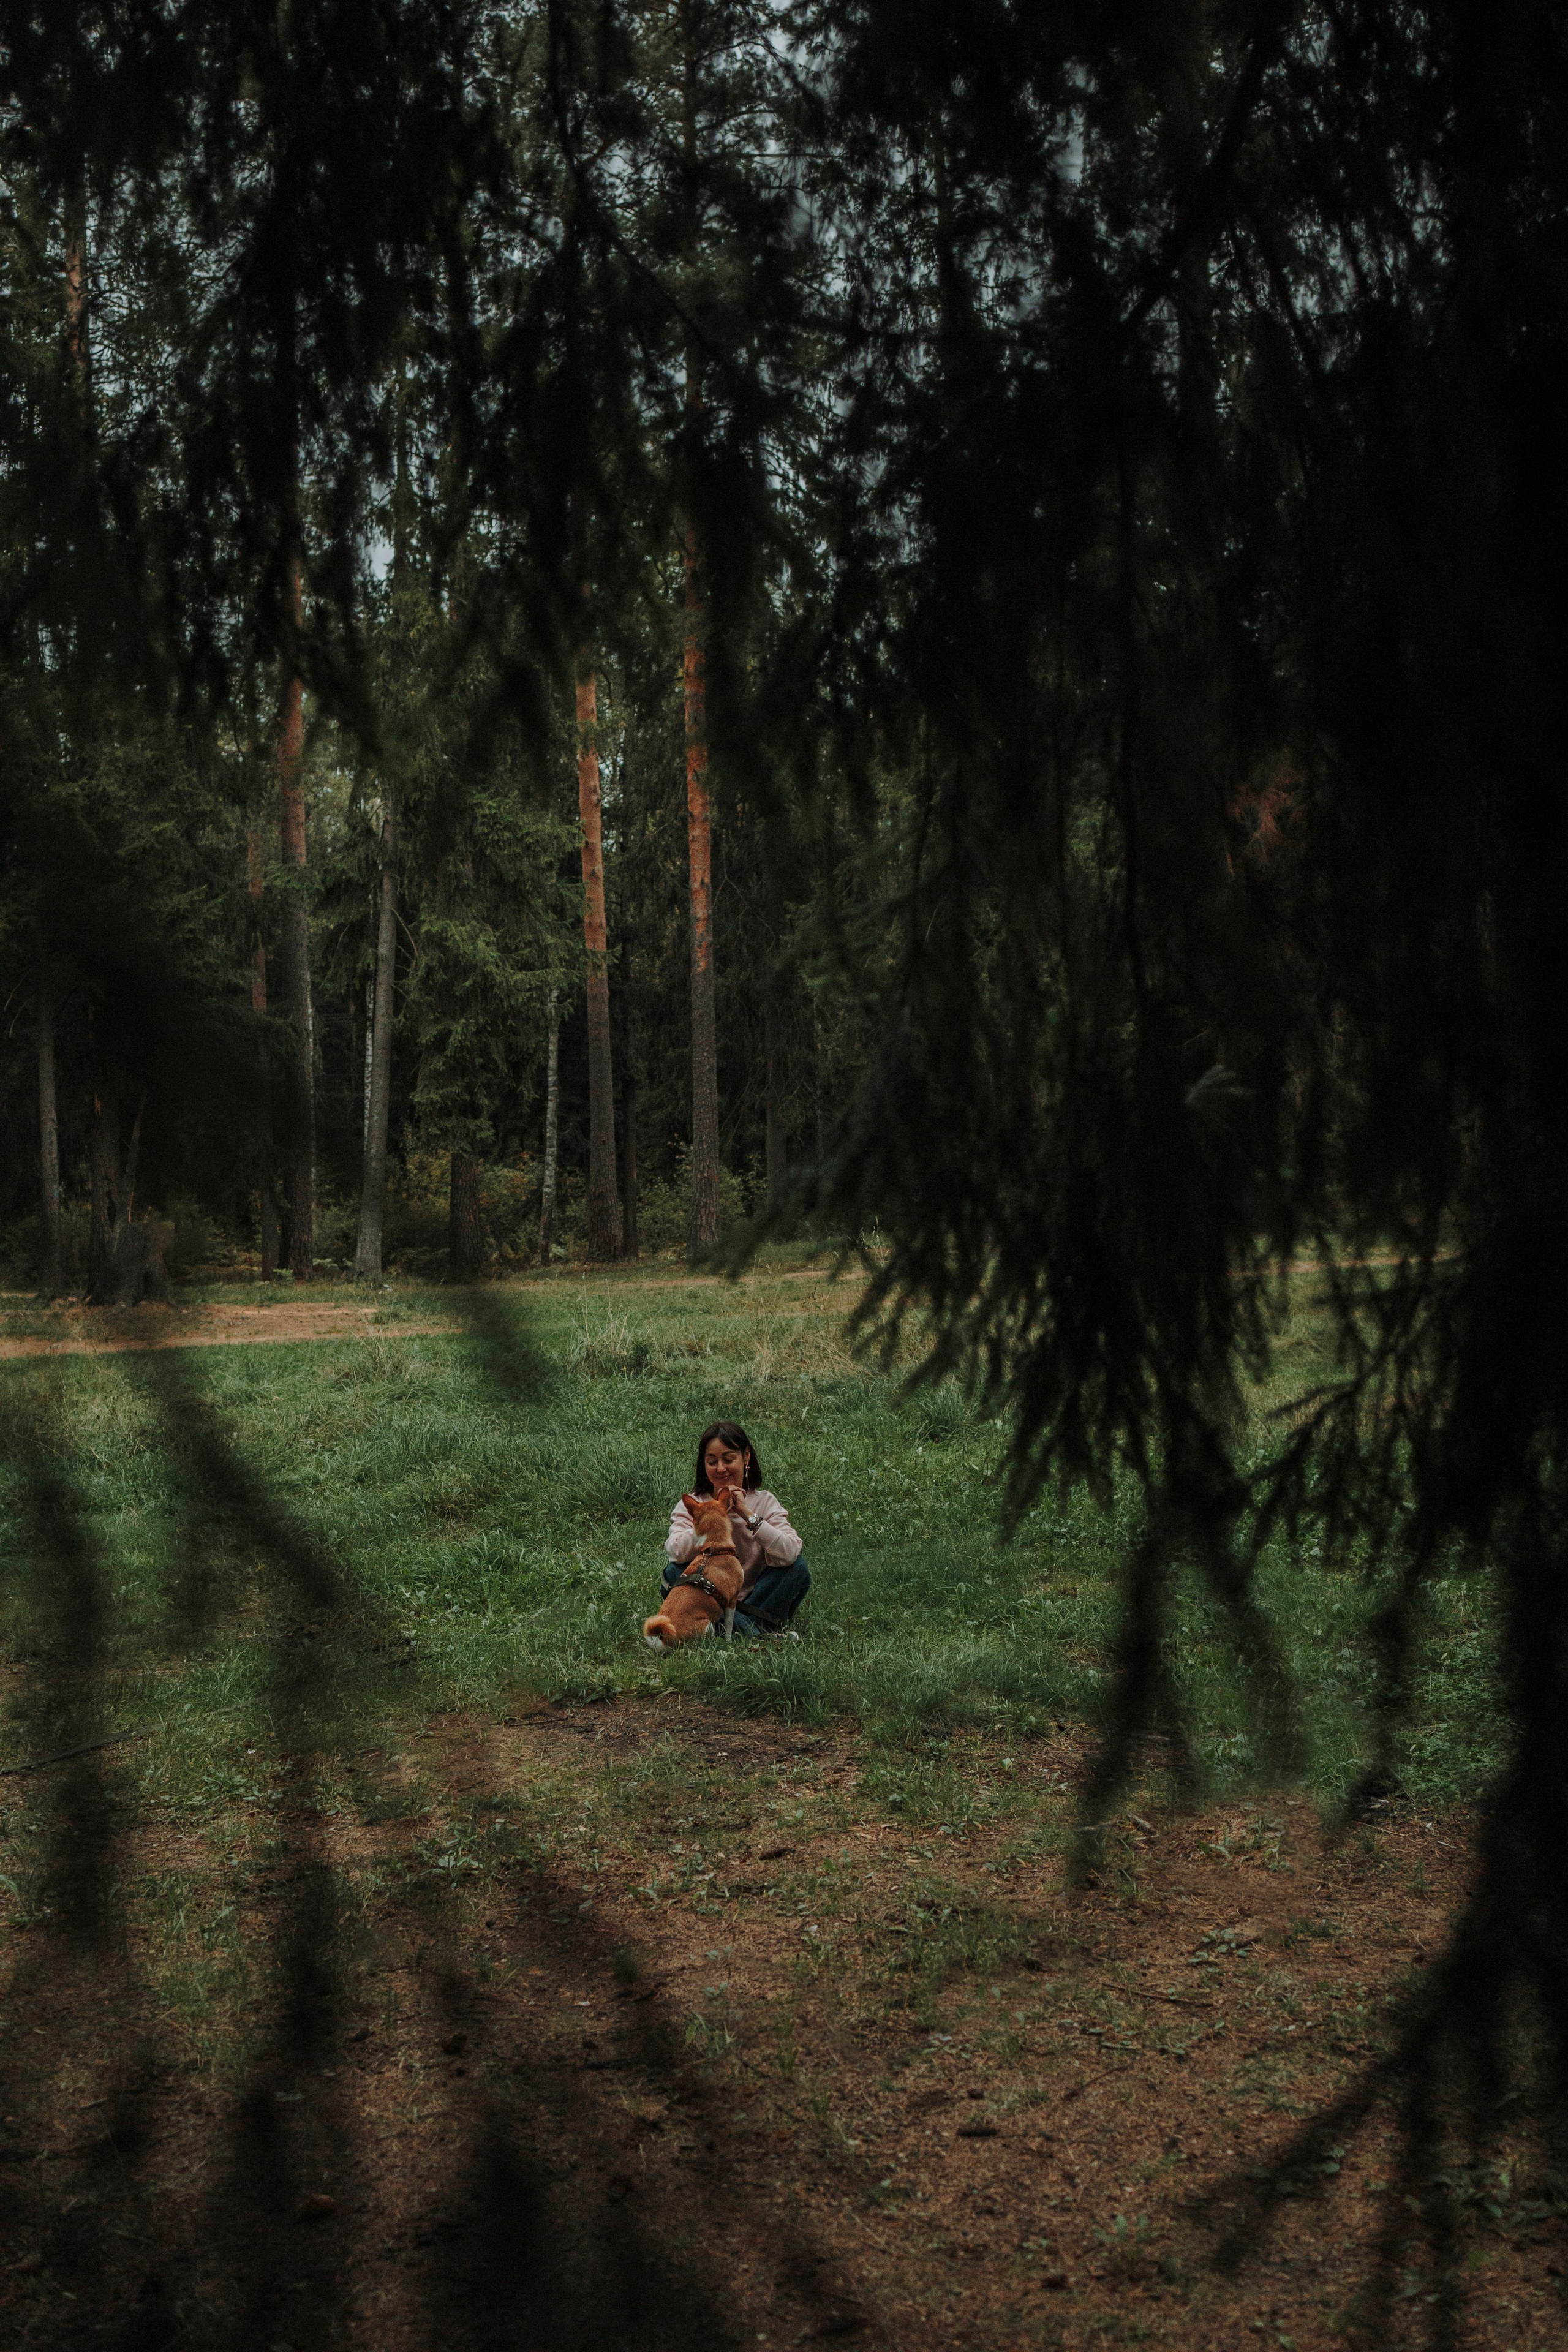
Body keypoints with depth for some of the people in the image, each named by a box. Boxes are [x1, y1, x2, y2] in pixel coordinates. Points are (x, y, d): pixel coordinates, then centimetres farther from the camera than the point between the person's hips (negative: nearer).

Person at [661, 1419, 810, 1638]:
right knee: (675, 1572, -27)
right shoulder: (690, 1505, -2)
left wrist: (747, 1514, -24)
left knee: (798, 1567, -19)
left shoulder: (765, 1502, -1)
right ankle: (755, 1633, -29)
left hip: (755, 1601, 0)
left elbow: (789, 1553, -21)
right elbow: (675, 1552, -23)